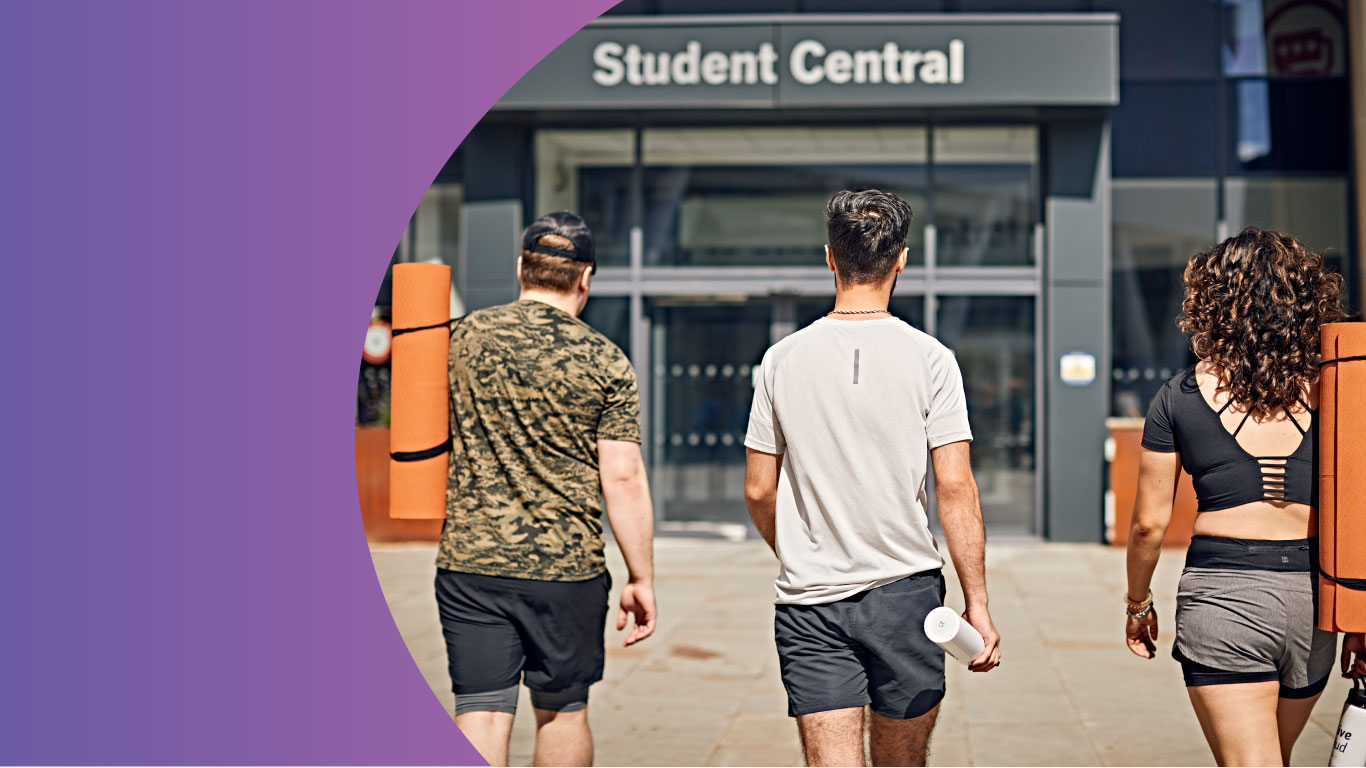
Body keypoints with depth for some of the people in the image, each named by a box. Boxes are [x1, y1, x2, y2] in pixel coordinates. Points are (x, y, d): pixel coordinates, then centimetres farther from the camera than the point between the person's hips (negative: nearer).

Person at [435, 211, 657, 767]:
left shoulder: (464, 337, 2)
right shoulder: (604, 361, -6)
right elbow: (623, 477, -9)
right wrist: (641, 579, -2)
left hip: (468, 561, 1)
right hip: (566, 567, -1)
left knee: (480, 713, 3)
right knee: (562, 711, 16)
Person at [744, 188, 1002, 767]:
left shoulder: (783, 359, 0)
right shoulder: (929, 358, -5)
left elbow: (759, 492, 5)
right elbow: (955, 489, -9)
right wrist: (977, 603, -3)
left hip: (809, 602, 1)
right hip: (906, 590, 0)